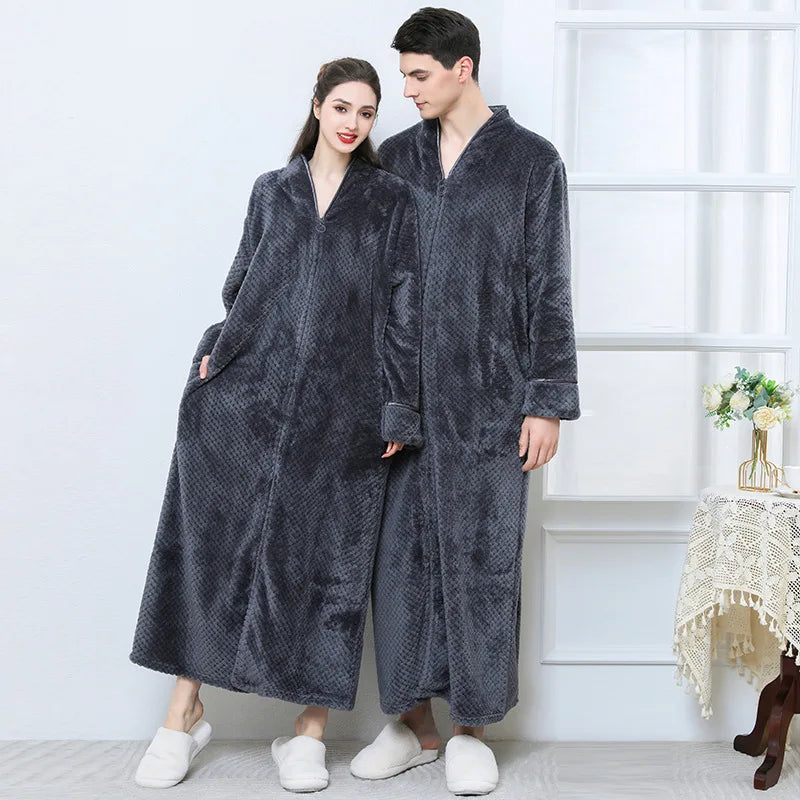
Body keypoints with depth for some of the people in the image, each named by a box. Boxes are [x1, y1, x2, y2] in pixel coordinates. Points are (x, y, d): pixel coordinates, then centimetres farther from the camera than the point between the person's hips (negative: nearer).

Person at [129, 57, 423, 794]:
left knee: (327, 558, 1)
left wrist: (398, 408, -2)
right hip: (246, 395, 2)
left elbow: (404, 309, 3)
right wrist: (218, 350, 3)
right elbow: (242, 284, 18)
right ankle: (186, 712, 10)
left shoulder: (391, 200, 8)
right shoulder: (272, 191, 14)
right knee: (210, 539, -1)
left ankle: (311, 728, 11)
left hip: (340, 409, -2)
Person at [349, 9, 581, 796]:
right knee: (401, 556, 6)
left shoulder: (531, 161, 0)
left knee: (481, 561, 3)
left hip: (488, 399, -3)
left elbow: (548, 289, -2)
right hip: (402, 397, 4)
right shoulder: (394, 159, 10)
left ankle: (471, 726, 17)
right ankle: (413, 720, 20)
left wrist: (547, 402, -7)